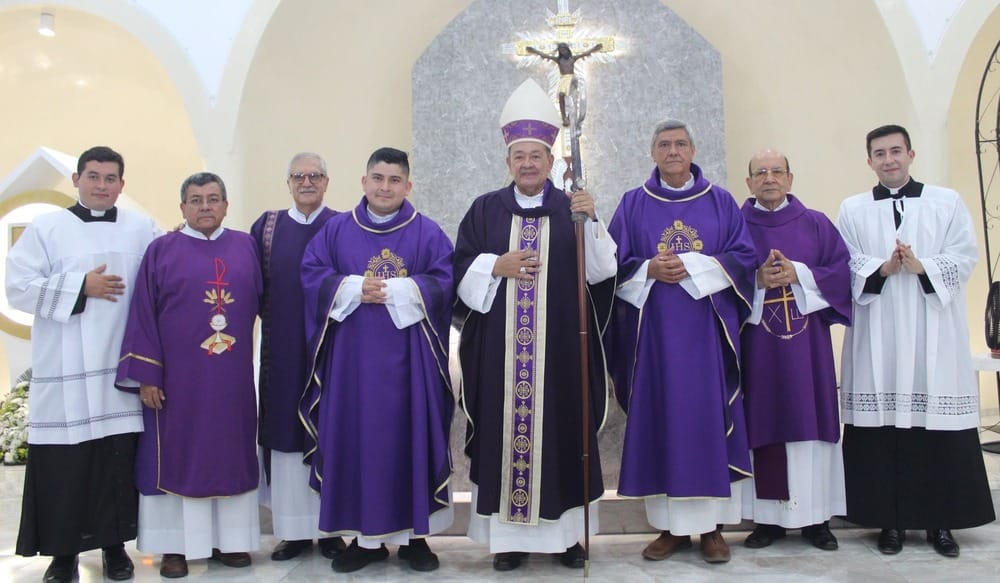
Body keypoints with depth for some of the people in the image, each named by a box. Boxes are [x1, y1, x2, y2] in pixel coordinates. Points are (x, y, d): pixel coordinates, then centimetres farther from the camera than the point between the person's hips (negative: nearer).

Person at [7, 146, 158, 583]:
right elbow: (19, 288, -4)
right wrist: (81, 286, -11)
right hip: (65, 372, -1)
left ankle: (114, 543, 20)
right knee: (63, 463, 2)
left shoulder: (143, 230, 9)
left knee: (119, 459, 5)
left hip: (122, 368, 2)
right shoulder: (46, 229, 3)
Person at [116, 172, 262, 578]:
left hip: (232, 376, 2)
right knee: (176, 455, 4)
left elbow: (262, 302, 12)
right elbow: (143, 315, -2)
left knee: (230, 452, 8)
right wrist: (146, 375, -7)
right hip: (177, 375, -2)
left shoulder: (245, 247, 7)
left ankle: (229, 539, 20)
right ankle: (174, 546, 15)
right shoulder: (161, 251, 1)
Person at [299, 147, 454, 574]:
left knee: (410, 436, 3)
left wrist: (394, 291, -15)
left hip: (406, 358, -1)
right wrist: (355, 288, -13)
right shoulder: (337, 230, 9)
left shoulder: (427, 233, 5)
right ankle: (365, 536, 15)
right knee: (356, 439, 3)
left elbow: (443, 281, -4)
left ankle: (415, 533, 15)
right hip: (352, 356, 1)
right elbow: (312, 274, 3)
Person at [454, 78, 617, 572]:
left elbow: (599, 271, -3)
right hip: (500, 348, 0)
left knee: (561, 427, 3)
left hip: (560, 348, 0)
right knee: (504, 428, 2)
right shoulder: (485, 210, 8)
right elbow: (461, 270, 6)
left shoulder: (572, 210, 7)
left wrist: (590, 222, -16)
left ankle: (566, 531, 17)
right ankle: (509, 533, 14)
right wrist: (496, 266, -11)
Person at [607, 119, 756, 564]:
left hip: (707, 330, 0)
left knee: (708, 418, 0)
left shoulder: (721, 203, 9)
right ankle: (671, 525, 11)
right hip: (653, 330, 0)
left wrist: (693, 267, -11)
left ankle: (712, 525, 11)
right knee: (660, 420, 1)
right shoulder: (633, 205, 9)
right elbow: (615, 263, 6)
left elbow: (745, 256, 1)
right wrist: (650, 270, -13)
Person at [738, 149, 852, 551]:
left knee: (809, 421, 2)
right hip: (757, 344, -1)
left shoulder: (816, 224, 9)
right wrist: (757, 280, -16)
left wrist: (798, 274, -12)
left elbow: (841, 271, 1)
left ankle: (815, 517, 12)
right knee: (765, 422, 1)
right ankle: (769, 517, 9)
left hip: (807, 341, 1)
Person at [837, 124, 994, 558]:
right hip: (878, 337, 0)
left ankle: (941, 521, 14)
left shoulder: (947, 202, 9)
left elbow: (964, 258, 1)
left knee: (939, 427, 0)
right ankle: (890, 520, 10)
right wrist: (882, 269, -16)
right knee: (883, 424, -1)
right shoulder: (852, 210, 10)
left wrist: (921, 267, -15)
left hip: (934, 335, 0)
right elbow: (843, 267, 1)